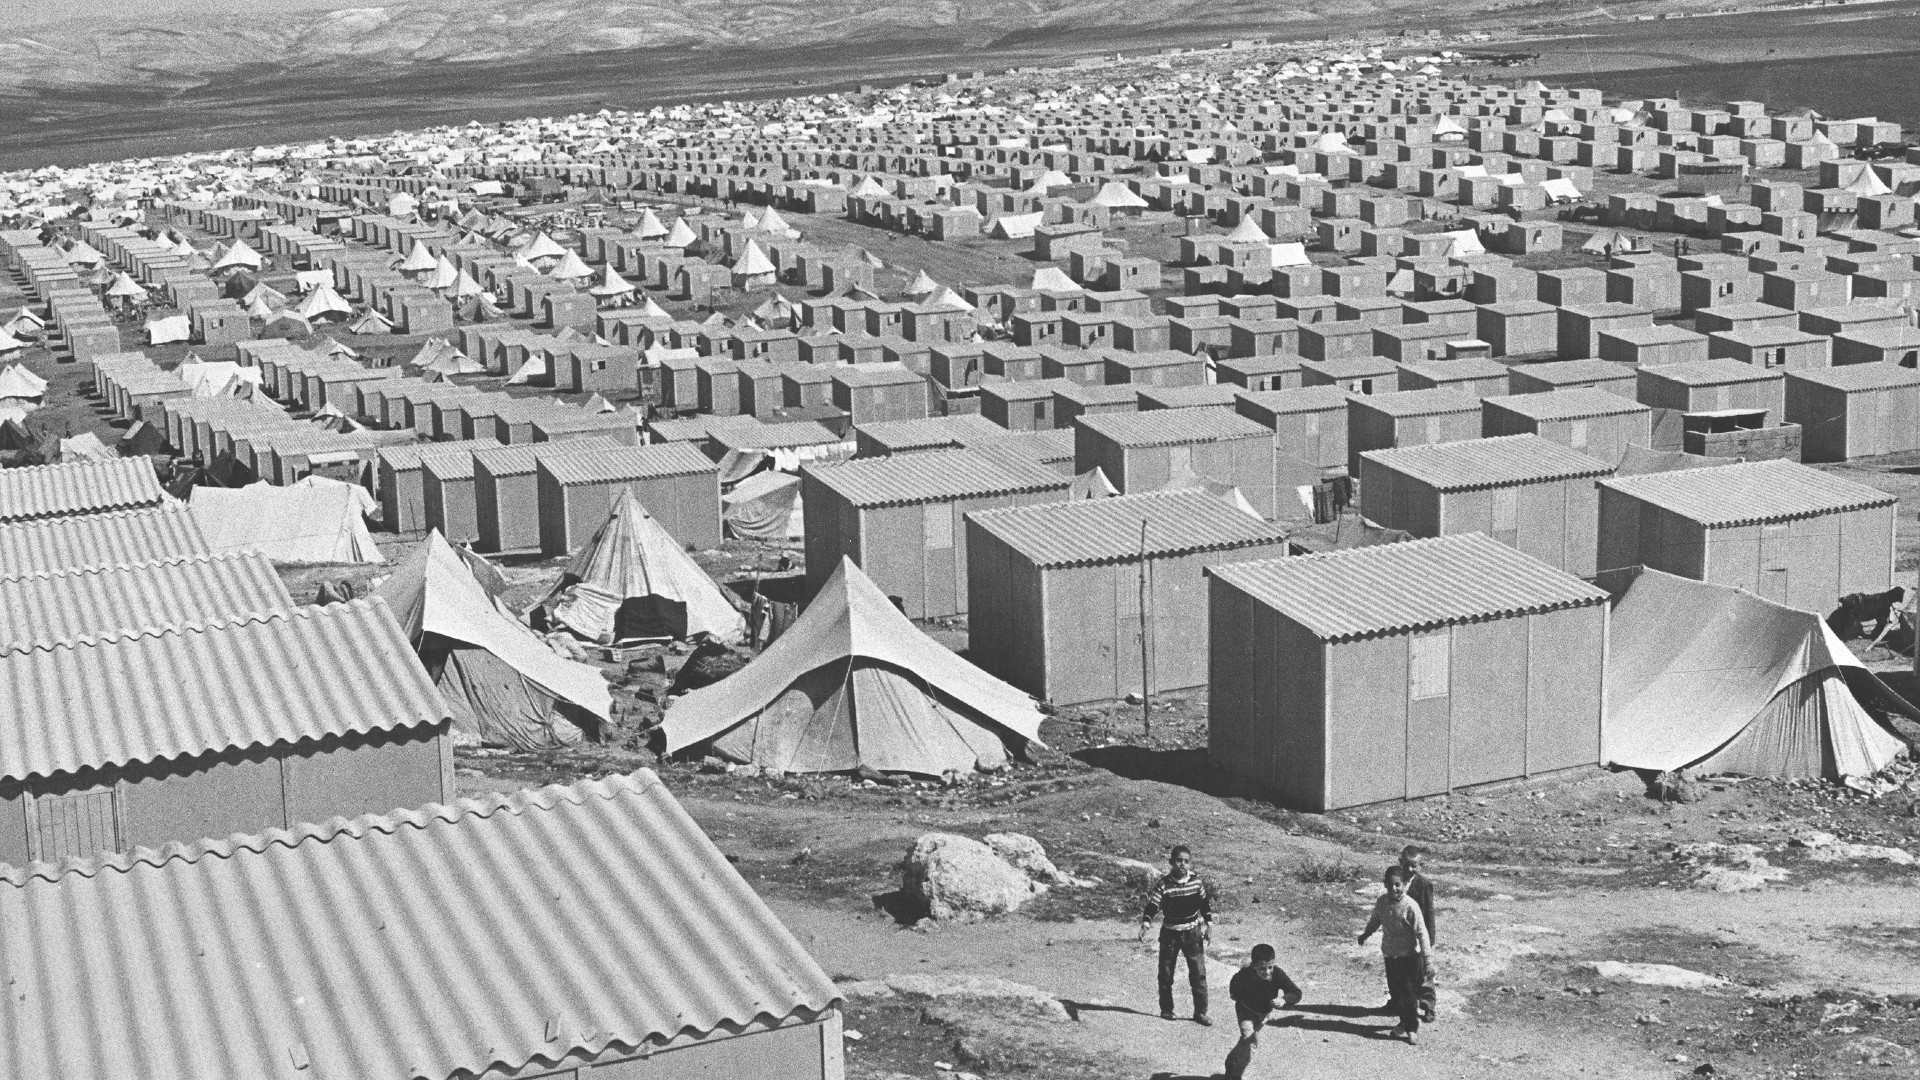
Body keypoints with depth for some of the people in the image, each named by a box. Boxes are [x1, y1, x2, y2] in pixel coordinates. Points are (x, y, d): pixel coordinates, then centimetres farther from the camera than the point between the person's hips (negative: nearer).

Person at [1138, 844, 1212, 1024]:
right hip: (1170, 933, -1)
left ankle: (1200, 1012, 3)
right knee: (1166, 974, 6)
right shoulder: (1163, 883, -11)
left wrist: (1208, 924, 5)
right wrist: (1145, 925, -28)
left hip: (1192, 932, 1)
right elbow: (1152, 905, -15)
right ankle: (1166, 1009, 22)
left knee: (1198, 973, -4)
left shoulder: (1196, 880, -3)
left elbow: (1205, 903, 10)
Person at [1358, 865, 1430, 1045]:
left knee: (1409, 993, -1)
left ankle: (1412, 1029, 12)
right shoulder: (1381, 902, -3)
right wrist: (1365, 934, 18)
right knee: (1395, 992, 12)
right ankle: (1404, 1023, 29)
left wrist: (1425, 956, -18)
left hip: (1409, 956, -6)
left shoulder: (1410, 906, -21)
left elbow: (1421, 932, -18)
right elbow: (1375, 920, 18)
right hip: (1390, 955, 6)